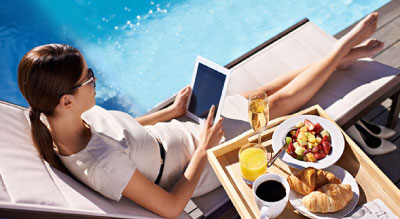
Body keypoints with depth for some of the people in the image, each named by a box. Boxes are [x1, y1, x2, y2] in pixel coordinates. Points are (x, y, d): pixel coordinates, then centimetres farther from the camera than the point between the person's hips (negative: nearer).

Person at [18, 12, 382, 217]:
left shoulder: (81, 116, -15)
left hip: (182, 129, 7)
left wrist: (172, 110, 8)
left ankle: (341, 56, 30)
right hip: (201, 161, -7)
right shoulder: (102, 164, -40)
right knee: (279, 102, 2)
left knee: (265, 92, 11)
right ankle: (342, 48, 24)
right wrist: (204, 149, -22)